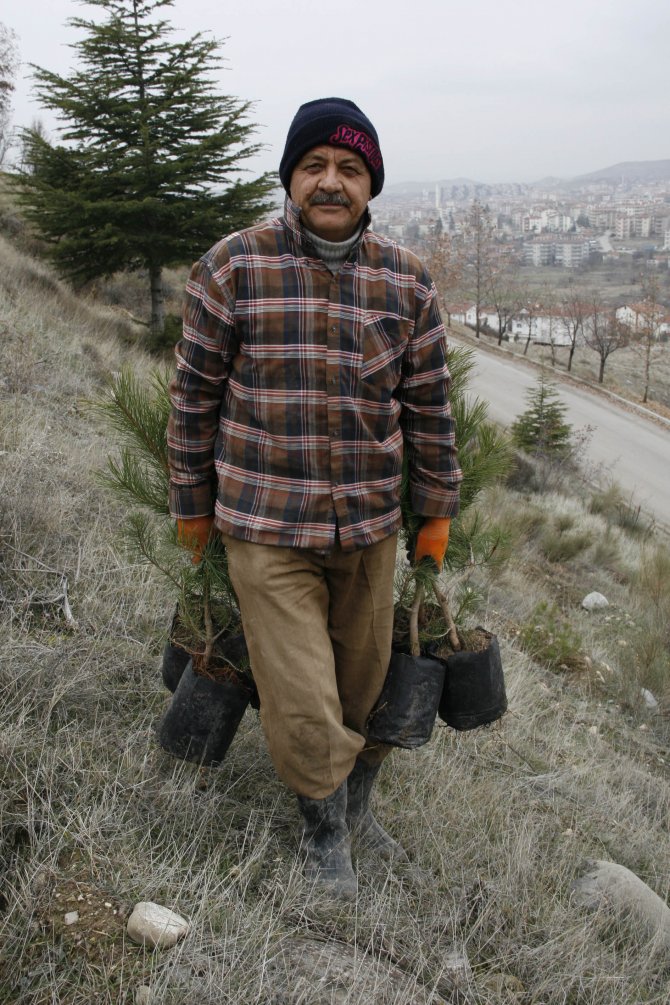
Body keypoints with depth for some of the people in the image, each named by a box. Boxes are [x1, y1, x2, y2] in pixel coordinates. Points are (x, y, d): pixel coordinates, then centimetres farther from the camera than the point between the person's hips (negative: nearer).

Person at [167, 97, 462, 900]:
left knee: (365, 683, 17)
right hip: (266, 531, -3)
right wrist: (191, 503, 5)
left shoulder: (407, 282, 1)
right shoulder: (233, 268, -7)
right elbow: (195, 394, 0)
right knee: (302, 705, 0)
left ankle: (357, 805, 44)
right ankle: (323, 828, 28)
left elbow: (428, 405, 8)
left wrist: (437, 511, 11)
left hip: (370, 529, 3)